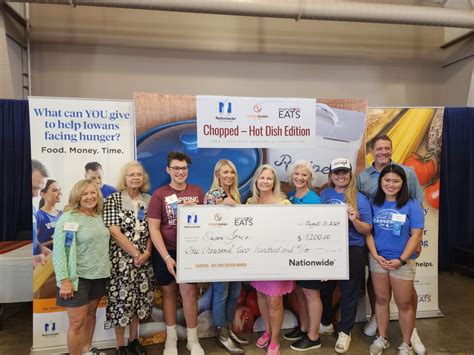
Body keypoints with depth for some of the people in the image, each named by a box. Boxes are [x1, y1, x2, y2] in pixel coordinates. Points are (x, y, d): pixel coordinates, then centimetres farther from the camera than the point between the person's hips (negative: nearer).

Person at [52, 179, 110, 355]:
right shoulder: (68, 218, -13)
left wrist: (106, 268, 12)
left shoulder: (100, 216, 5)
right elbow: (59, 251, -16)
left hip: (99, 275, 6)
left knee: (91, 313, 19)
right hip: (77, 277, -6)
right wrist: (64, 280, -20)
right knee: (77, 322, 0)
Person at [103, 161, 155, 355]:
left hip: (144, 259, 5)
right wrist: (135, 254, -14)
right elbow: (115, 232, -14)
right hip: (122, 259, -4)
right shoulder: (113, 200, -8)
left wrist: (146, 252, -7)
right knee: (122, 298, 2)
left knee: (140, 297, 12)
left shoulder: (148, 200, 6)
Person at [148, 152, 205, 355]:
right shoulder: (159, 195, -5)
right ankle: (171, 338, 30)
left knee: (189, 291, 0)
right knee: (169, 292, 12)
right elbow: (153, 229, -8)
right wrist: (166, 257, -14)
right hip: (165, 252, -1)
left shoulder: (197, 192, 3)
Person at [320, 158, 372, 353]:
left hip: (352, 251, -3)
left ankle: (345, 331, 27)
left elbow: (367, 230, -7)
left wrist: (354, 220, -25)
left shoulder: (359, 198, -5)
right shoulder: (324, 195, 4)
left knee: (349, 292, 9)